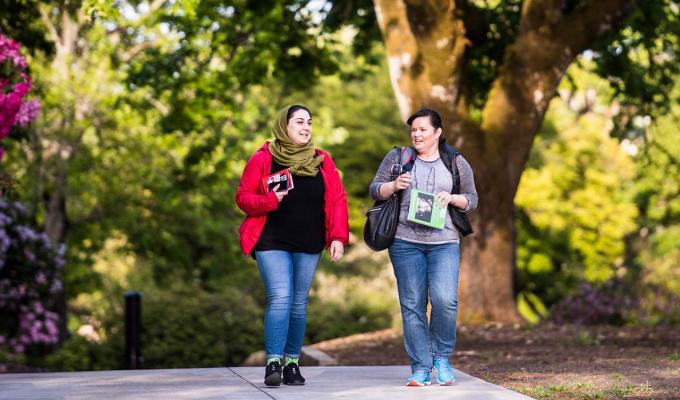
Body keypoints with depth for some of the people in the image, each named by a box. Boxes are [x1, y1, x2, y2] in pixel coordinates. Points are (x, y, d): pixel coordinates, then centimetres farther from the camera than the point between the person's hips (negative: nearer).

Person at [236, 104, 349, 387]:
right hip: (272, 242, -3)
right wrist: (269, 200, -19)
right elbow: (243, 197, 0)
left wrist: (338, 237, -4)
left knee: (298, 303, 7)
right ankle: (273, 363, -14)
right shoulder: (263, 159, -1)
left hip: (308, 246, 3)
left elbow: (337, 200, 6)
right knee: (280, 298, -15)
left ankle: (292, 363, 15)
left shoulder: (322, 160, 8)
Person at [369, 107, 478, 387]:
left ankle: (442, 357, 5)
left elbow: (472, 199, 12)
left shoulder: (456, 163, 11)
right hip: (405, 241, 1)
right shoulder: (398, 157, 10)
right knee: (412, 305, -1)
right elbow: (375, 190, 9)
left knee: (445, 300, -16)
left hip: (444, 242, -1)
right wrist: (394, 185, -11)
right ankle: (420, 367, 5)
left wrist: (452, 198, -8)